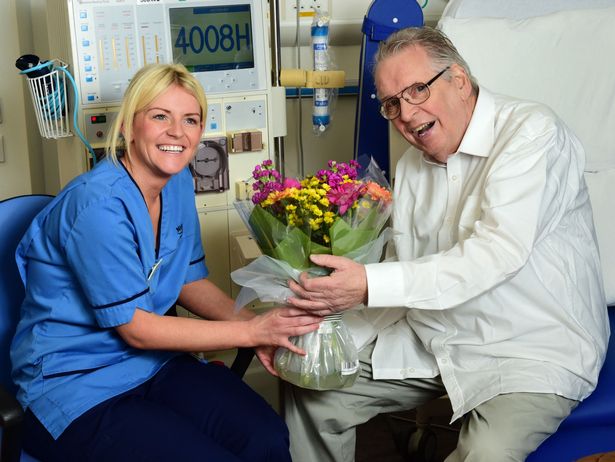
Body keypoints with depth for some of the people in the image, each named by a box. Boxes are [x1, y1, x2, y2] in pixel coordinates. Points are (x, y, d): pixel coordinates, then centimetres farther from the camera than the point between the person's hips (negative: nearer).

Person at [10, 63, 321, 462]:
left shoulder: (179, 183, 2)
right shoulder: (99, 205, -23)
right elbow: (136, 329, -19)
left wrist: (253, 322, -10)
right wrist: (252, 331, -21)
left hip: (153, 363, 7)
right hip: (76, 386, -6)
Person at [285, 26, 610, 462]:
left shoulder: (531, 132, -15)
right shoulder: (413, 163, 9)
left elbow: (499, 253, -28)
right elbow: (408, 269, 6)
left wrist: (369, 285, -34)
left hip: (534, 350, -7)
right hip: (429, 337, 7)